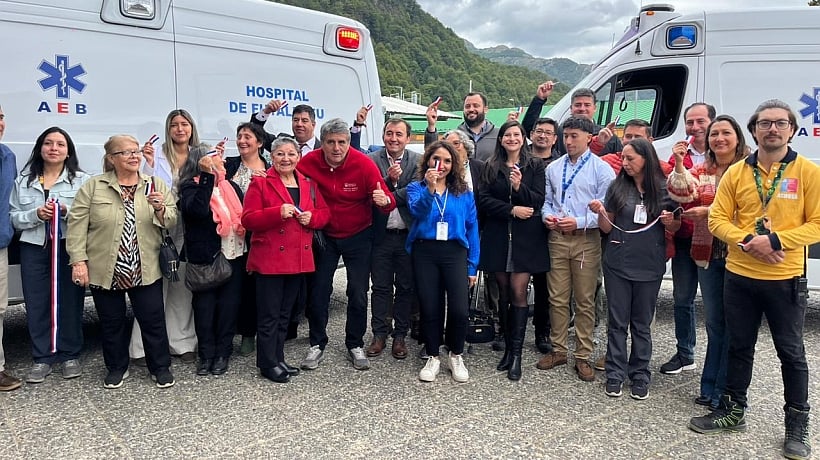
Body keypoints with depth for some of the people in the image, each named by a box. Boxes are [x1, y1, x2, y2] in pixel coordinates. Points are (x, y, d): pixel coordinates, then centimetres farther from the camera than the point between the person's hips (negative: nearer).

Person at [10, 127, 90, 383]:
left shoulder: (81, 180, 1)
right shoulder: (23, 181, 10)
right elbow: (13, 217, 7)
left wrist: (66, 212, -20)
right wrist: (36, 214, -11)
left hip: (69, 248, -3)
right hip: (34, 249, 3)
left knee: (70, 302, 2)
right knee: (36, 304, 5)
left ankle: (70, 355, 17)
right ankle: (42, 358, 17)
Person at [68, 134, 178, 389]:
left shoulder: (157, 185, 5)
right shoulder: (93, 186, 1)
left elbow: (171, 222, 1)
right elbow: (77, 224, -2)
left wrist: (160, 208, -19)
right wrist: (78, 260, -8)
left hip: (146, 271, 0)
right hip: (104, 270, 0)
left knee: (153, 320, 5)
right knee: (112, 322, 13)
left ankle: (160, 367, 21)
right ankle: (117, 367, 31)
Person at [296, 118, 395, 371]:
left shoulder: (364, 164, -20)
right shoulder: (308, 162, -16)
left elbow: (387, 200, -21)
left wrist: (384, 200, -44)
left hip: (358, 236, -1)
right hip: (324, 235, 2)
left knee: (358, 294, 4)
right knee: (318, 292, 6)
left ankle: (355, 345, 21)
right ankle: (317, 345, 22)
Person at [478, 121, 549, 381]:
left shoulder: (535, 166, 5)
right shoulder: (491, 167, 10)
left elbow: (538, 201, -3)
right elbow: (484, 199, 0)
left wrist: (520, 187, -20)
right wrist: (512, 209, -12)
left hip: (526, 236, -2)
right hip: (497, 236, 2)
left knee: (518, 292, -7)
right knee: (504, 293, 7)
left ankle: (516, 353, -3)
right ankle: (509, 346, 17)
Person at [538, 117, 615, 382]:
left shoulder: (601, 169, -2)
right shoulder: (553, 168, 12)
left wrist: (579, 222, -16)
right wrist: (547, 216, -4)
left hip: (586, 240, -3)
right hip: (557, 238, 4)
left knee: (585, 301, 3)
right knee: (557, 298, 7)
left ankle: (583, 357, 14)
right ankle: (558, 350, 21)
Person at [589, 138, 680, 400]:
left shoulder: (664, 190, -1)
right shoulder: (617, 187, -1)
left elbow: (675, 228, 10)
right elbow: (607, 228, 3)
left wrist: (670, 222, -12)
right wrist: (600, 212, -17)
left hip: (649, 267, 0)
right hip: (618, 264, 0)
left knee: (642, 324, 10)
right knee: (617, 322, 6)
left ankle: (640, 376, 21)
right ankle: (615, 375, 16)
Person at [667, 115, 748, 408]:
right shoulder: (700, 172, 10)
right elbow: (686, 198, -7)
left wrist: (709, 211, -17)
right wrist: (679, 164, -16)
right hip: (708, 255, 5)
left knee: (733, 323, 2)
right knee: (714, 322, 14)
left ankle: (723, 392, 14)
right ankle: (711, 388, 25)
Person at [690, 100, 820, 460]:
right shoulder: (736, 173, 3)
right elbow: (718, 219, 1)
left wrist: (775, 240, -20)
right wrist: (748, 241, -16)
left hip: (786, 280, -2)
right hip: (739, 277, 2)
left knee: (791, 352, 10)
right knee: (739, 346, 15)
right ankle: (733, 410, 31)